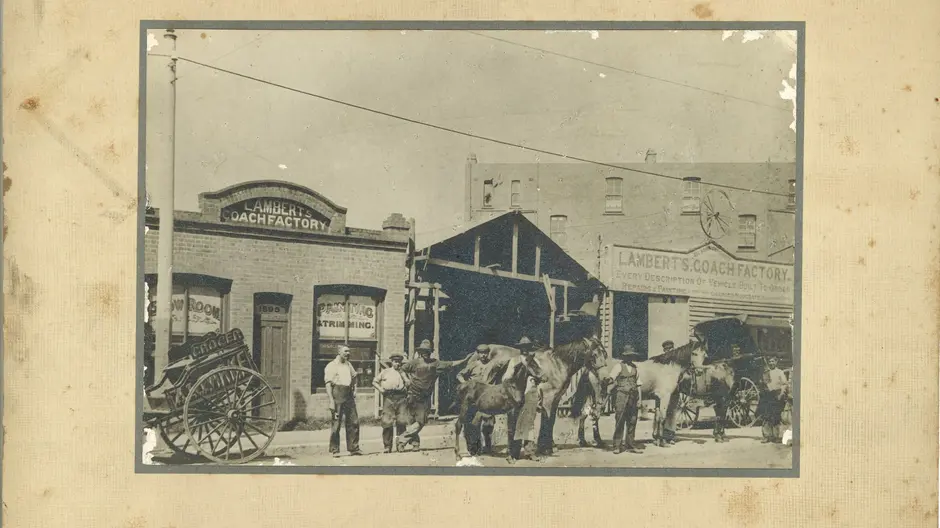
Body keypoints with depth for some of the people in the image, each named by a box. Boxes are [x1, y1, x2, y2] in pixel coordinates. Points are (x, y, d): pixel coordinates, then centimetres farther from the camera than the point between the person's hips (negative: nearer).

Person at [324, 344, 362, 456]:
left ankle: (353, 448, 9)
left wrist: (354, 389, 20)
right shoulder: (331, 366, -4)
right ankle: (334, 450, 2)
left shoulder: (348, 365, 17)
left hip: (349, 396, 6)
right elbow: (328, 384, -10)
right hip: (337, 396, -6)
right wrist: (331, 400, -18)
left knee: (354, 422, 3)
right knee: (336, 424, -4)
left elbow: (354, 376, 34)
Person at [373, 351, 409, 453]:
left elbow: (409, 384, 5)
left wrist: (402, 374, 1)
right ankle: (387, 446, -2)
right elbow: (374, 381, 19)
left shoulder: (403, 373, 19)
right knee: (387, 422, -7)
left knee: (401, 422, -5)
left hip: (400, 398, 1)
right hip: (388, 398, -1)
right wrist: (380, 389, 3)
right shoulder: (385, 372, 17)